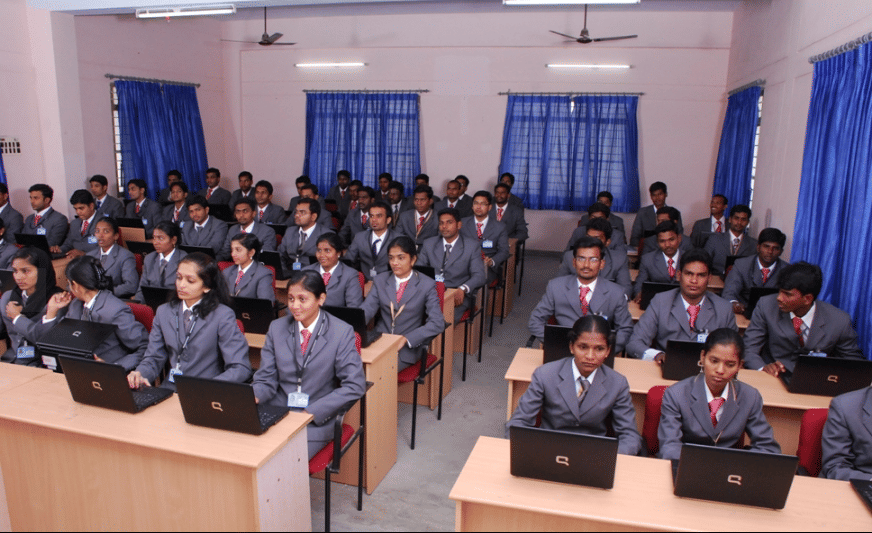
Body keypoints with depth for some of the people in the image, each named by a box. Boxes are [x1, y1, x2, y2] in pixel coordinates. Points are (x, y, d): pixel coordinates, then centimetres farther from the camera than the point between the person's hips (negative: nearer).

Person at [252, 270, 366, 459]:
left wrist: (311, 412, -17)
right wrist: (253, 397, -16)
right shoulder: (276, 328, 7)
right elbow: (266, 379, 8)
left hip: (316, 420, -3)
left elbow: (355, 385, -10)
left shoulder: (342, 333, -5)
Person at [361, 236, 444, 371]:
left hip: (409, 347, -3)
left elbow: (437, 323, -9)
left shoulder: (427, 285, -1)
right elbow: (366, 310, 1)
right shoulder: (380, 280, 11)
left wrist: (406, 339, -20)